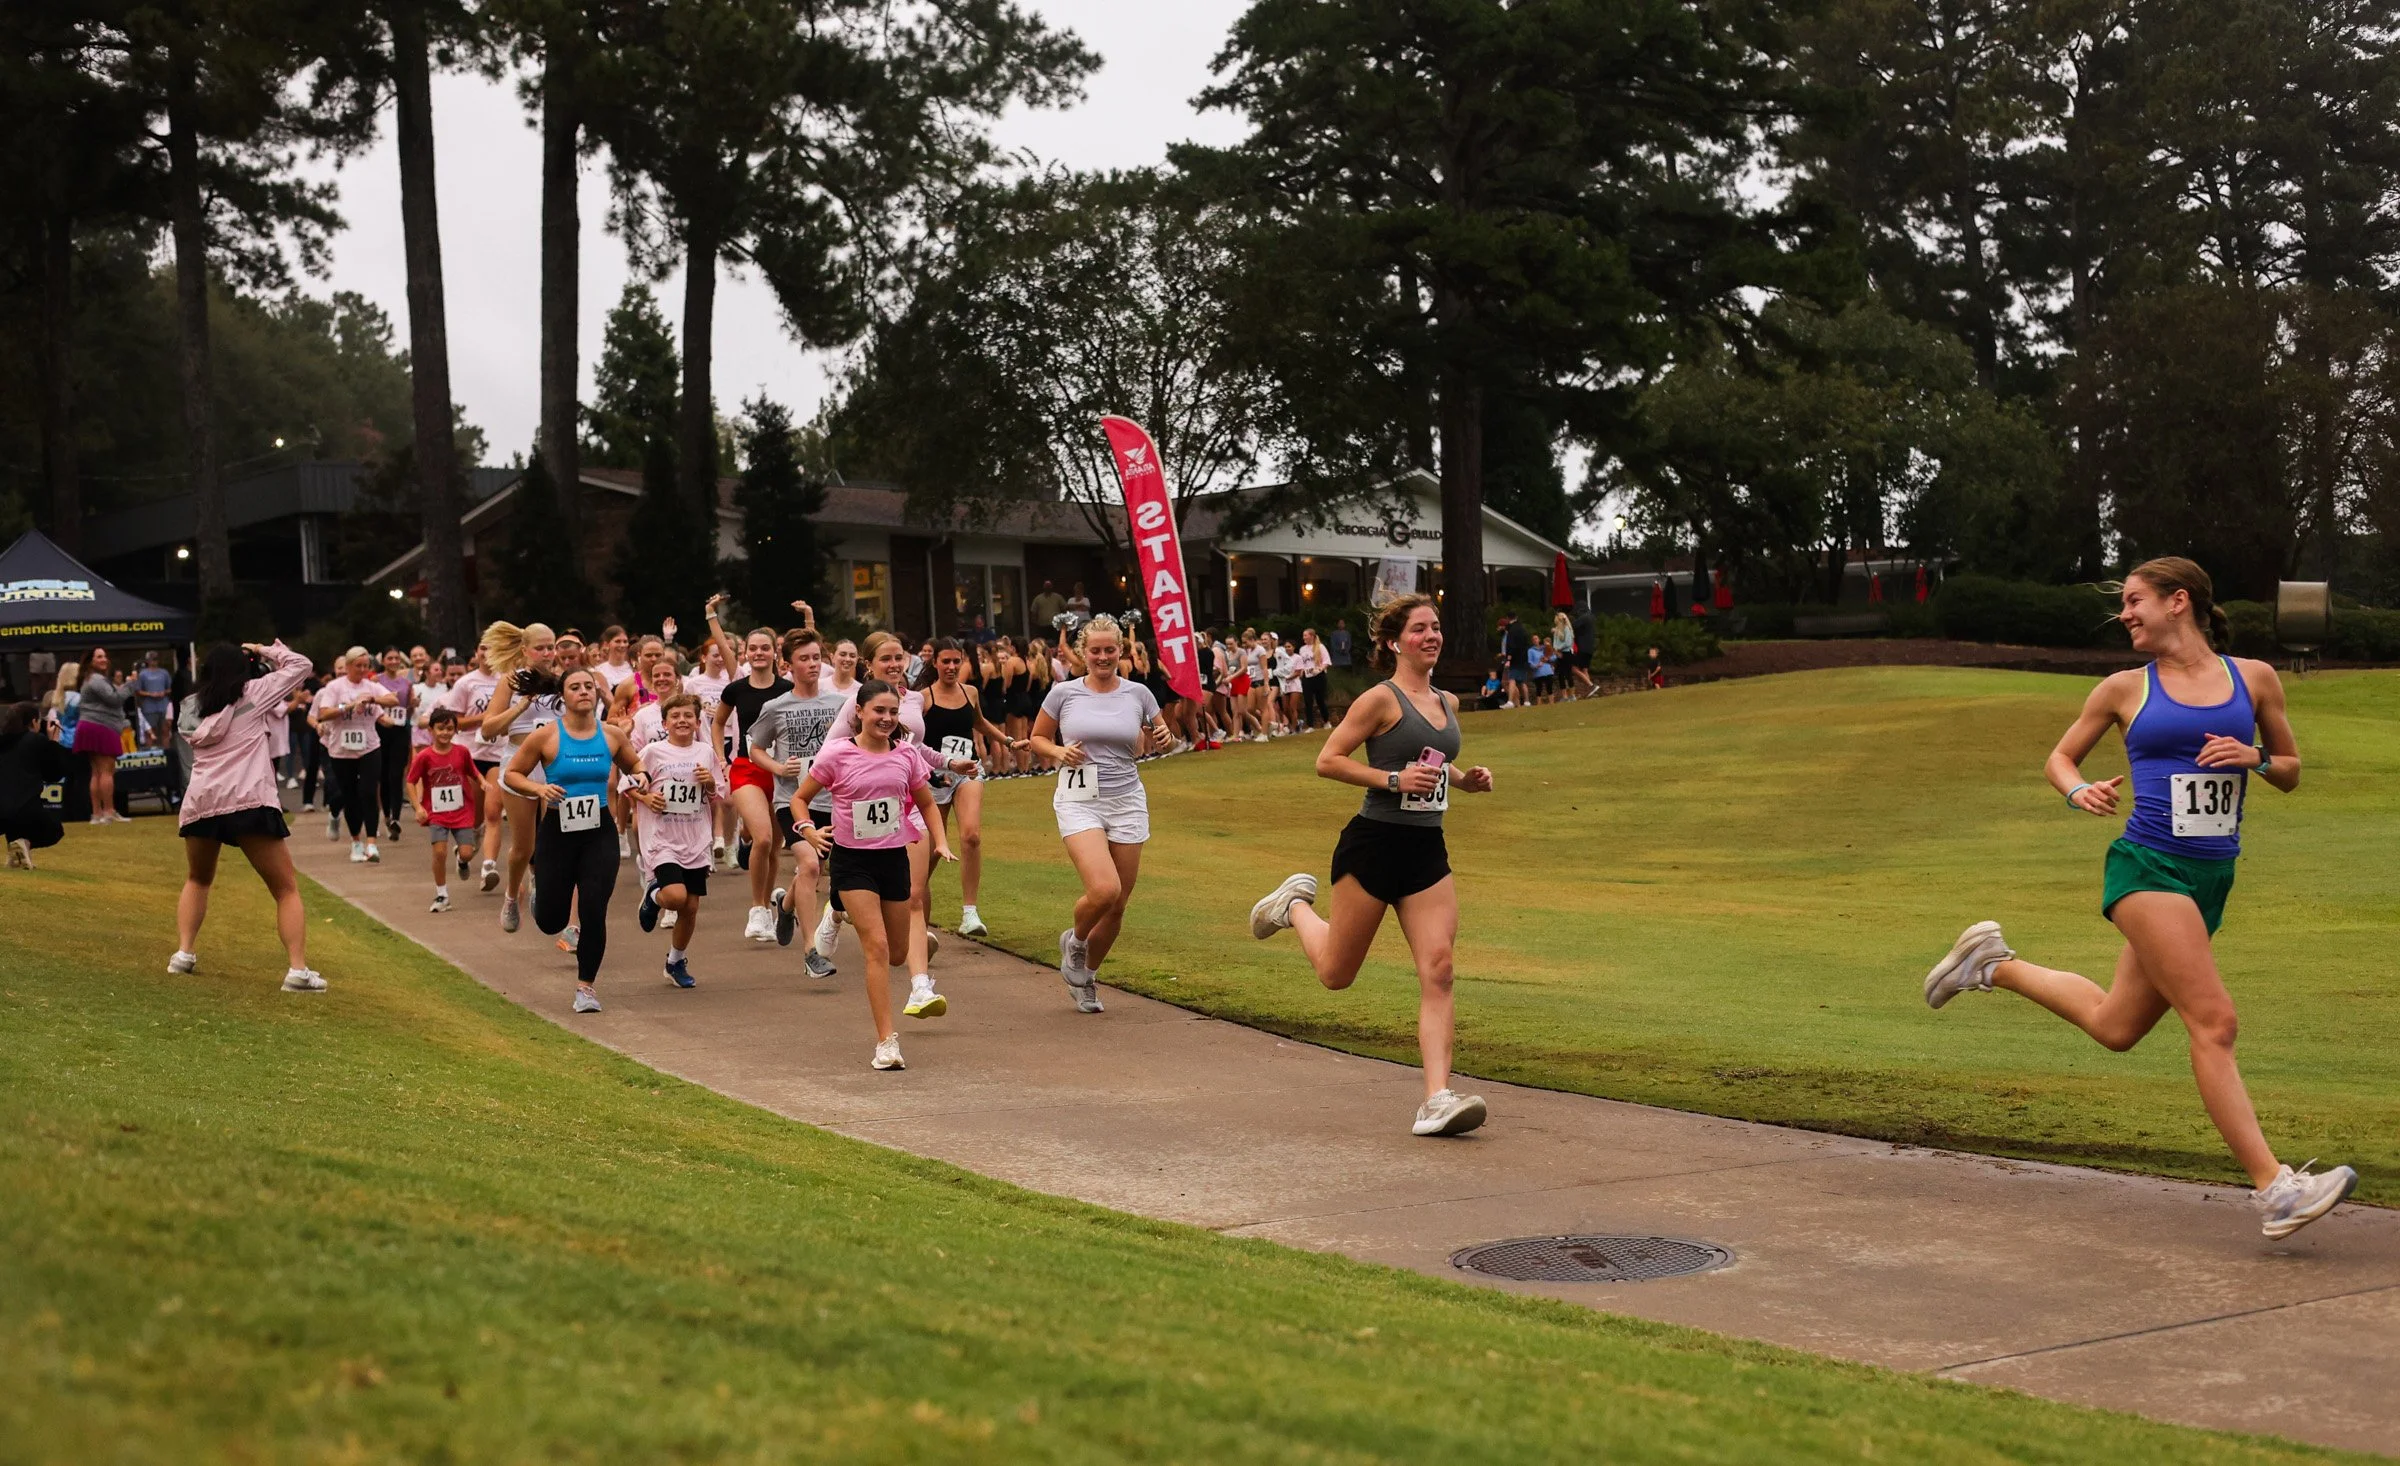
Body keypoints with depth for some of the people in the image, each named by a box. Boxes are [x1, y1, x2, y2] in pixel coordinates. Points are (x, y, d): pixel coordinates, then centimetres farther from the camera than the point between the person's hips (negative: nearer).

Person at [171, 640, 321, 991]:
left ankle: (184, 953, 19)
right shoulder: (253, 693, 10)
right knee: (286, 889, 3)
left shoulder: (199, 708, 21)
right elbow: (299, 664, 16)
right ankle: (298, 969, -10)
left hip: (200, 802, 4)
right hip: (248, 802, -4)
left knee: (197, 880, 31)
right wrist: (265, 651, 29)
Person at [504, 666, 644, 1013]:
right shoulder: (546, 735, -8)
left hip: (600, 832, 1)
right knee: (550, 922, 5)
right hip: (557, 832, -1)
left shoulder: (611, 736, 0)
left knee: (593, 912, -8)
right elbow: (511, 774, 0)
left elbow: (632, 766, 18)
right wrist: (539, 789, -18)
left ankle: (586, 986, 9)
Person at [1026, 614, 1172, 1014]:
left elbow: (1157, 737, 18)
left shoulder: (1138, 694, 4)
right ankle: (1074, 941, 11)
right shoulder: (1064, 693, -1)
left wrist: (1162, 739, -5)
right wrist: (1059, 752, -10)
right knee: (1103, 890, -23)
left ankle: (1087, 974, 30)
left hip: (1127, 802, 3)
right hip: (1079, 801, -3)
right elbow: (1037, 738, 10)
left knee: (1118, 905, 6)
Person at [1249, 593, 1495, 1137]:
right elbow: (1327, 760, -11)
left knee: (1438, 971, -10)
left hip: (1427, 849, 6)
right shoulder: (1382, 699, -9)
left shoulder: (1447, 703, 13)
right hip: (1374, 845, -5)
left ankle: (1437, 1100, -13)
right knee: (1336, 974, 8)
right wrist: (1393, 779, -20)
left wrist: (1467, 780, 9)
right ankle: (1296, 904, 40)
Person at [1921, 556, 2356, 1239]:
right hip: (2147, 868, -4)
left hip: (2211, 879, 4)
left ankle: (1995, 964, 36)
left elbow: (2291, 772, 16)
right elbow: (2060, 757, 15)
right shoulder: (2125, 688, 4)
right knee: (2214, 1022, -17)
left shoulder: (2254, 678, 8)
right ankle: (2274, 1190, -19)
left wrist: (2254, 758, -6)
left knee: (2115, 1026, 15)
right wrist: (2079, 790, -7)